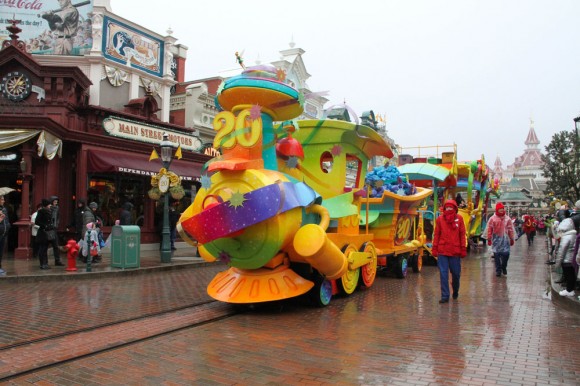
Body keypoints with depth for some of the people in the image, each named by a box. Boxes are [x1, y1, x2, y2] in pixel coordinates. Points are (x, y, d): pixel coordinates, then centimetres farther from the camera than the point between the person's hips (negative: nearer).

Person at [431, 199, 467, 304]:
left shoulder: (459, 219, 2)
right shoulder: (440, 219, 4)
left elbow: (462, 235, 3)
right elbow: (436, 235, 5)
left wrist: (463, 248, 0)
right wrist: (434, 248, 1)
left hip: (455, 251, 0)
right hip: (442, 251, 0)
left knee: (456, 273, 10)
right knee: (443, 274, -2)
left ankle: (455, 291, 35)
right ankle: (445, 296, 3)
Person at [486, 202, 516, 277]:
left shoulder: (507, 219, 4)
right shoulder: (492, 219, -2)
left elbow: (511, 229, 9)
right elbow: (489, 230, 0)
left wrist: (512, 239, 10)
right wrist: (489, 239, -1)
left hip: (505, 239, 1)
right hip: (496, 239, -1)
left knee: (506, 254, -4)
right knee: (497, 255, 1)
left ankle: (504, 267, 23)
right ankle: (498, 270, 12)